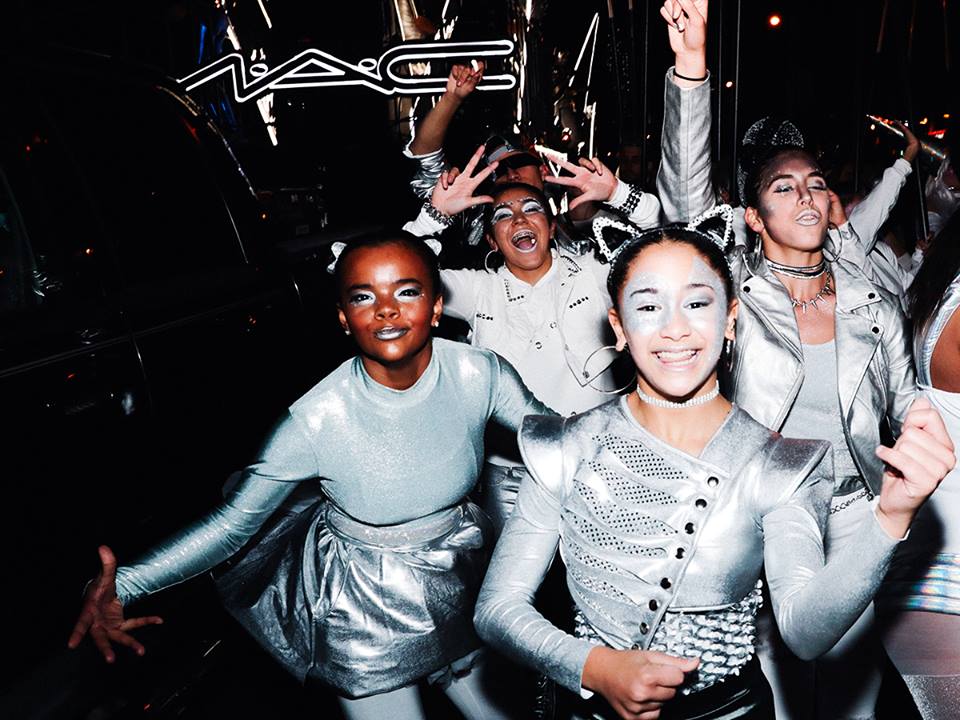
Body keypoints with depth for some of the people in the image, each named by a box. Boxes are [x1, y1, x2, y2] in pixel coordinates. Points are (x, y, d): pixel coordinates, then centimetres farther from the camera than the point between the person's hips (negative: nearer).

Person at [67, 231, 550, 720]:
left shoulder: (481, 374, -18)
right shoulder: (317, 420, -27)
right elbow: (233, 521, -20)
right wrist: (125, 586, -31)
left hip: (462, 582, 4)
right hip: (363, 603, -3)